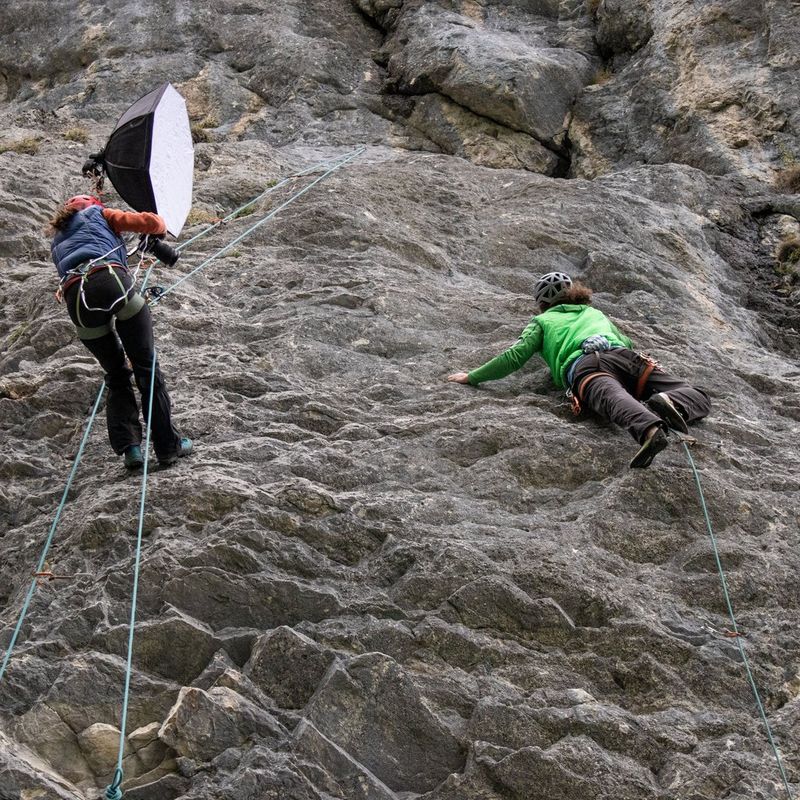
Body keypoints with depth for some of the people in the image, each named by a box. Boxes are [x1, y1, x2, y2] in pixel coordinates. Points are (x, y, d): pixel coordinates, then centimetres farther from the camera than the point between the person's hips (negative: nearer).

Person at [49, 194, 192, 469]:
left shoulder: (57, 244, 38)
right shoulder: (99, 215, 27)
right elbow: (150, 222, 18)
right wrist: (160, 229, 40)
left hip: (76, 297, 4)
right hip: (112, 281, -3)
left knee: (116, 376, 17)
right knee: (146, 366, 5)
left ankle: (128, 446, 1)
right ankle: (168, 446, 3)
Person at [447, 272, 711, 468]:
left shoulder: (542, 320, 32)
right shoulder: (595, 312, 43)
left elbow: (515, 357, 18)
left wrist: (472, 377, 26)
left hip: (583, 366, -3)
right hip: (624, 357, 3)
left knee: (613, 399, -35)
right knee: (700, 399, 1)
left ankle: (649, 429, -72)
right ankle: (670, 402, -37)